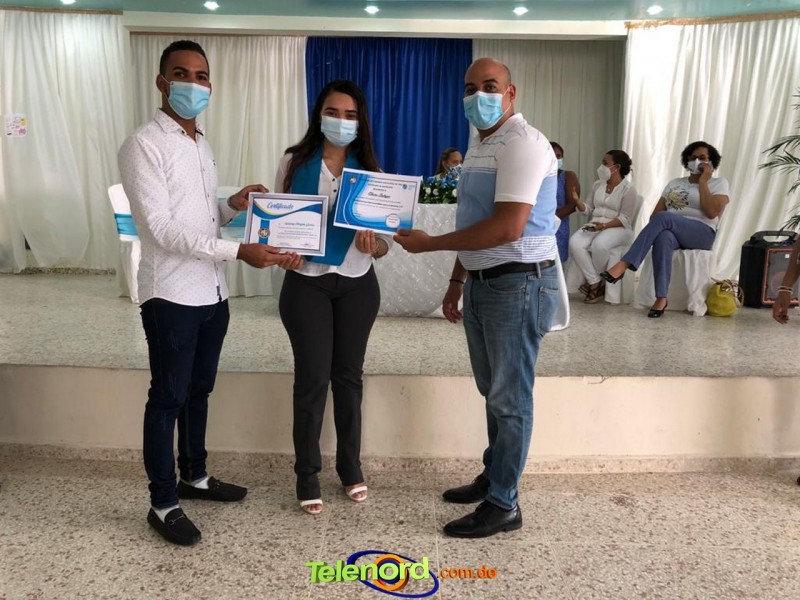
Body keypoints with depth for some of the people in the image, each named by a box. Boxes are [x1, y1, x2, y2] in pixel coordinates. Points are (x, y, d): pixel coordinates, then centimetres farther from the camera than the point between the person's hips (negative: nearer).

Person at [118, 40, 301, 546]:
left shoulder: (202, 144, 15)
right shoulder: (144, 145, -11)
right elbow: (161, 228, -20)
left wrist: (233, 206, 0)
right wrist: (238, 251, -26)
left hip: (212, 291, 8)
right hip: (172, 294, -8)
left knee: (199, 391, 18)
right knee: (169, 397, 2)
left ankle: (194, 476, 35)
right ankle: (163, 504, 15)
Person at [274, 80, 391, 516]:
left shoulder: (369, 169, 3)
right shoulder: (295, 163, -2)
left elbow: (383, 243, 1)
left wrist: (374, 243, -21)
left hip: (357, 285, 2)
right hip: (307, 283, -2)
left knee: (348, 375, 12)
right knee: (312, 378, 2)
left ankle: (351, 467, 28)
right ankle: (307, 475, 17)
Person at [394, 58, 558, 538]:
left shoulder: (522, 143, -15)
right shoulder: (480, 144, 16)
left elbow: (507, 228, -26)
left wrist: (430, 243, -19)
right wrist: (456, 282, 19)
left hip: (519, 283, -9)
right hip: (482, 282, 9)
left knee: (510, 397, 0)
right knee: (493, 390, 19)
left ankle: (503, 505, 13)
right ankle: (493, 477, 35)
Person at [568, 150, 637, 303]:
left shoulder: (628, 189, -5)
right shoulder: (597, 185, 14)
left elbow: (625, 218, -11)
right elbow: (588, 210, 12)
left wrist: (605, 225, -24)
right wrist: (577, 201, -8)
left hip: (618, 228, -5)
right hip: (595, 225, 5)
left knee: (599, 244, -38)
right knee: (574, 243, -26)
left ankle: (592, 282, -13)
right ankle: (595, 283, -20)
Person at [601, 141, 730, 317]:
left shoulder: (719, 183, 10)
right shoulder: (675, 183, 23)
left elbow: (712, 213, -8)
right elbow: (656, 212, 14)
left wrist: (703, 182, -5)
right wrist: (653, 229, -9)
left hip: (701, 234, -3)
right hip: (671, 231, 3)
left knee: (663, 218, -34)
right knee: (663, 238, -38)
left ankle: (623, 265, -43)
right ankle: (661, 298, -44)